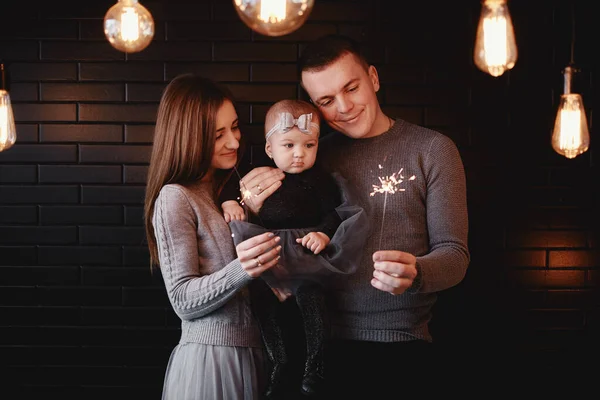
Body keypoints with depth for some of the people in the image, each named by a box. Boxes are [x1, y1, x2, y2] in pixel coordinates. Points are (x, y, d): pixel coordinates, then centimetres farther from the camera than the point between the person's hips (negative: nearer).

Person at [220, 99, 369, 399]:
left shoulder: (319, 180, 3)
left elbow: (332, 213, -1)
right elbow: (233, 186, 22)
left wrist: (323, 234, -19)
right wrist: (229, 202, 1)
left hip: (307, 251, -3)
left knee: (309, 292, -27)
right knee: (262, 296, -17)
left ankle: (314, 365, -12)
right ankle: (280, 365, -2)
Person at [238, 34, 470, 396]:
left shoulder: (432, 149, -3)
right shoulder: (314, 154, 7)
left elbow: (454, 254, -7)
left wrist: (414, 274, -29)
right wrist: (258, 213, -10)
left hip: (405, 345, -2)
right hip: (328, 344, 3)